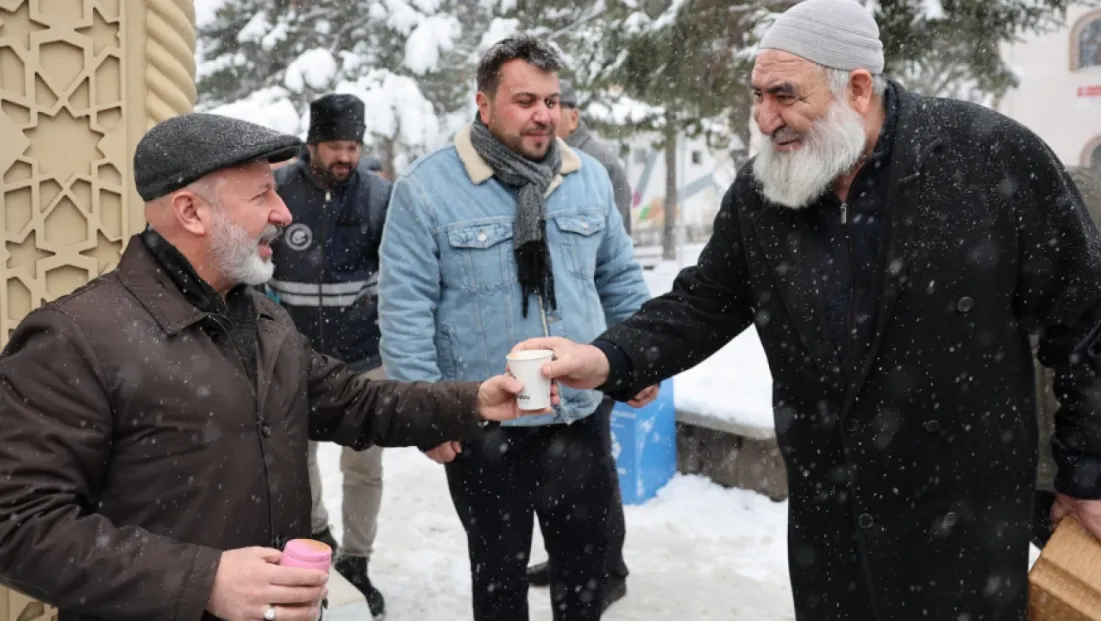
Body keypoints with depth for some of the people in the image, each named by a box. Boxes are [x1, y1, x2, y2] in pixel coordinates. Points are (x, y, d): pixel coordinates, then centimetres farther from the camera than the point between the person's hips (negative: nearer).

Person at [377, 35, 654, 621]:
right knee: (499, 567, 15)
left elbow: (621, 280, 13)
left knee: (586, 558, 18)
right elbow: (405, 307, -11)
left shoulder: (589, 177, 3)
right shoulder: (428, 186, -11)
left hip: (579, 415, 4)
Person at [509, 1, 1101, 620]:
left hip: (966, 509, -4)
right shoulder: (759, 194, -4)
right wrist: (611, 360, -16)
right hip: (826, 509, 4)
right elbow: (704, 305, 3)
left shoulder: (991, 154, -16)